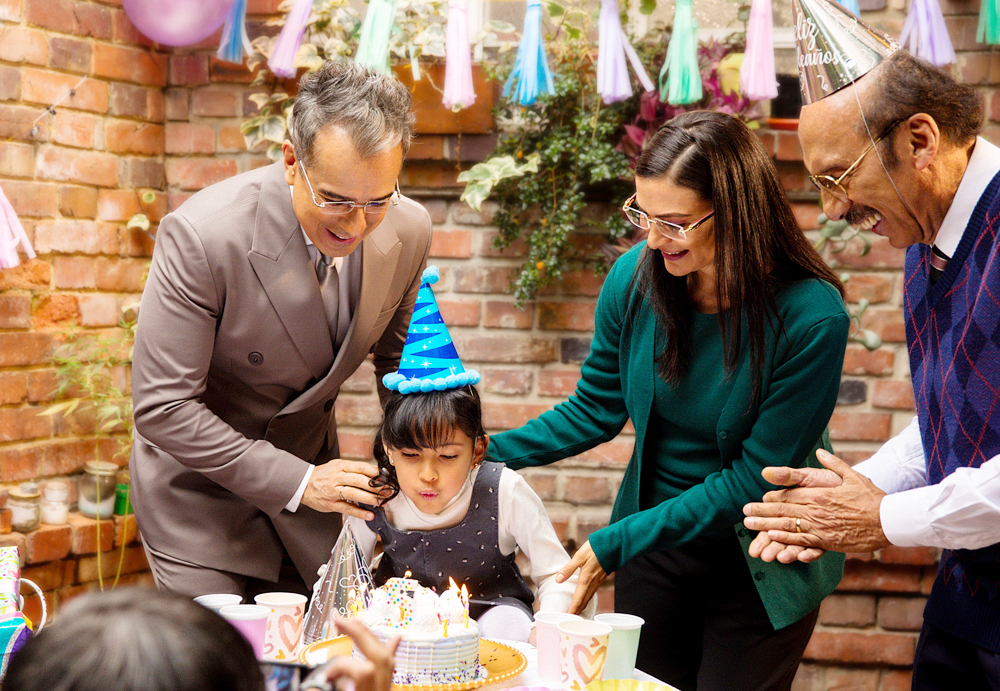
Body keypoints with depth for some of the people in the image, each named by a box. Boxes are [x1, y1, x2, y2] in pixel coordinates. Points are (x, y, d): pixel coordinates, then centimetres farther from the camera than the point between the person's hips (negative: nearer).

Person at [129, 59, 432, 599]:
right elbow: (162, 408, -25)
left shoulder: (409, 231, -13)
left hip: (310, 468, 5)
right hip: (201, 478, -4)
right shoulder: (199, 235, -29)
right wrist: (297, 483, -25)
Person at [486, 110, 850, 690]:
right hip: (653, 541, 4)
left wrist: (615, 544, -24)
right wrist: (480, 454, -6)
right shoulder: (636, 277, -12)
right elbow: (596, 409, 2)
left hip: (758, 566, -4)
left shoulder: (811, 317, -25)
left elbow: (754, 480, -22)